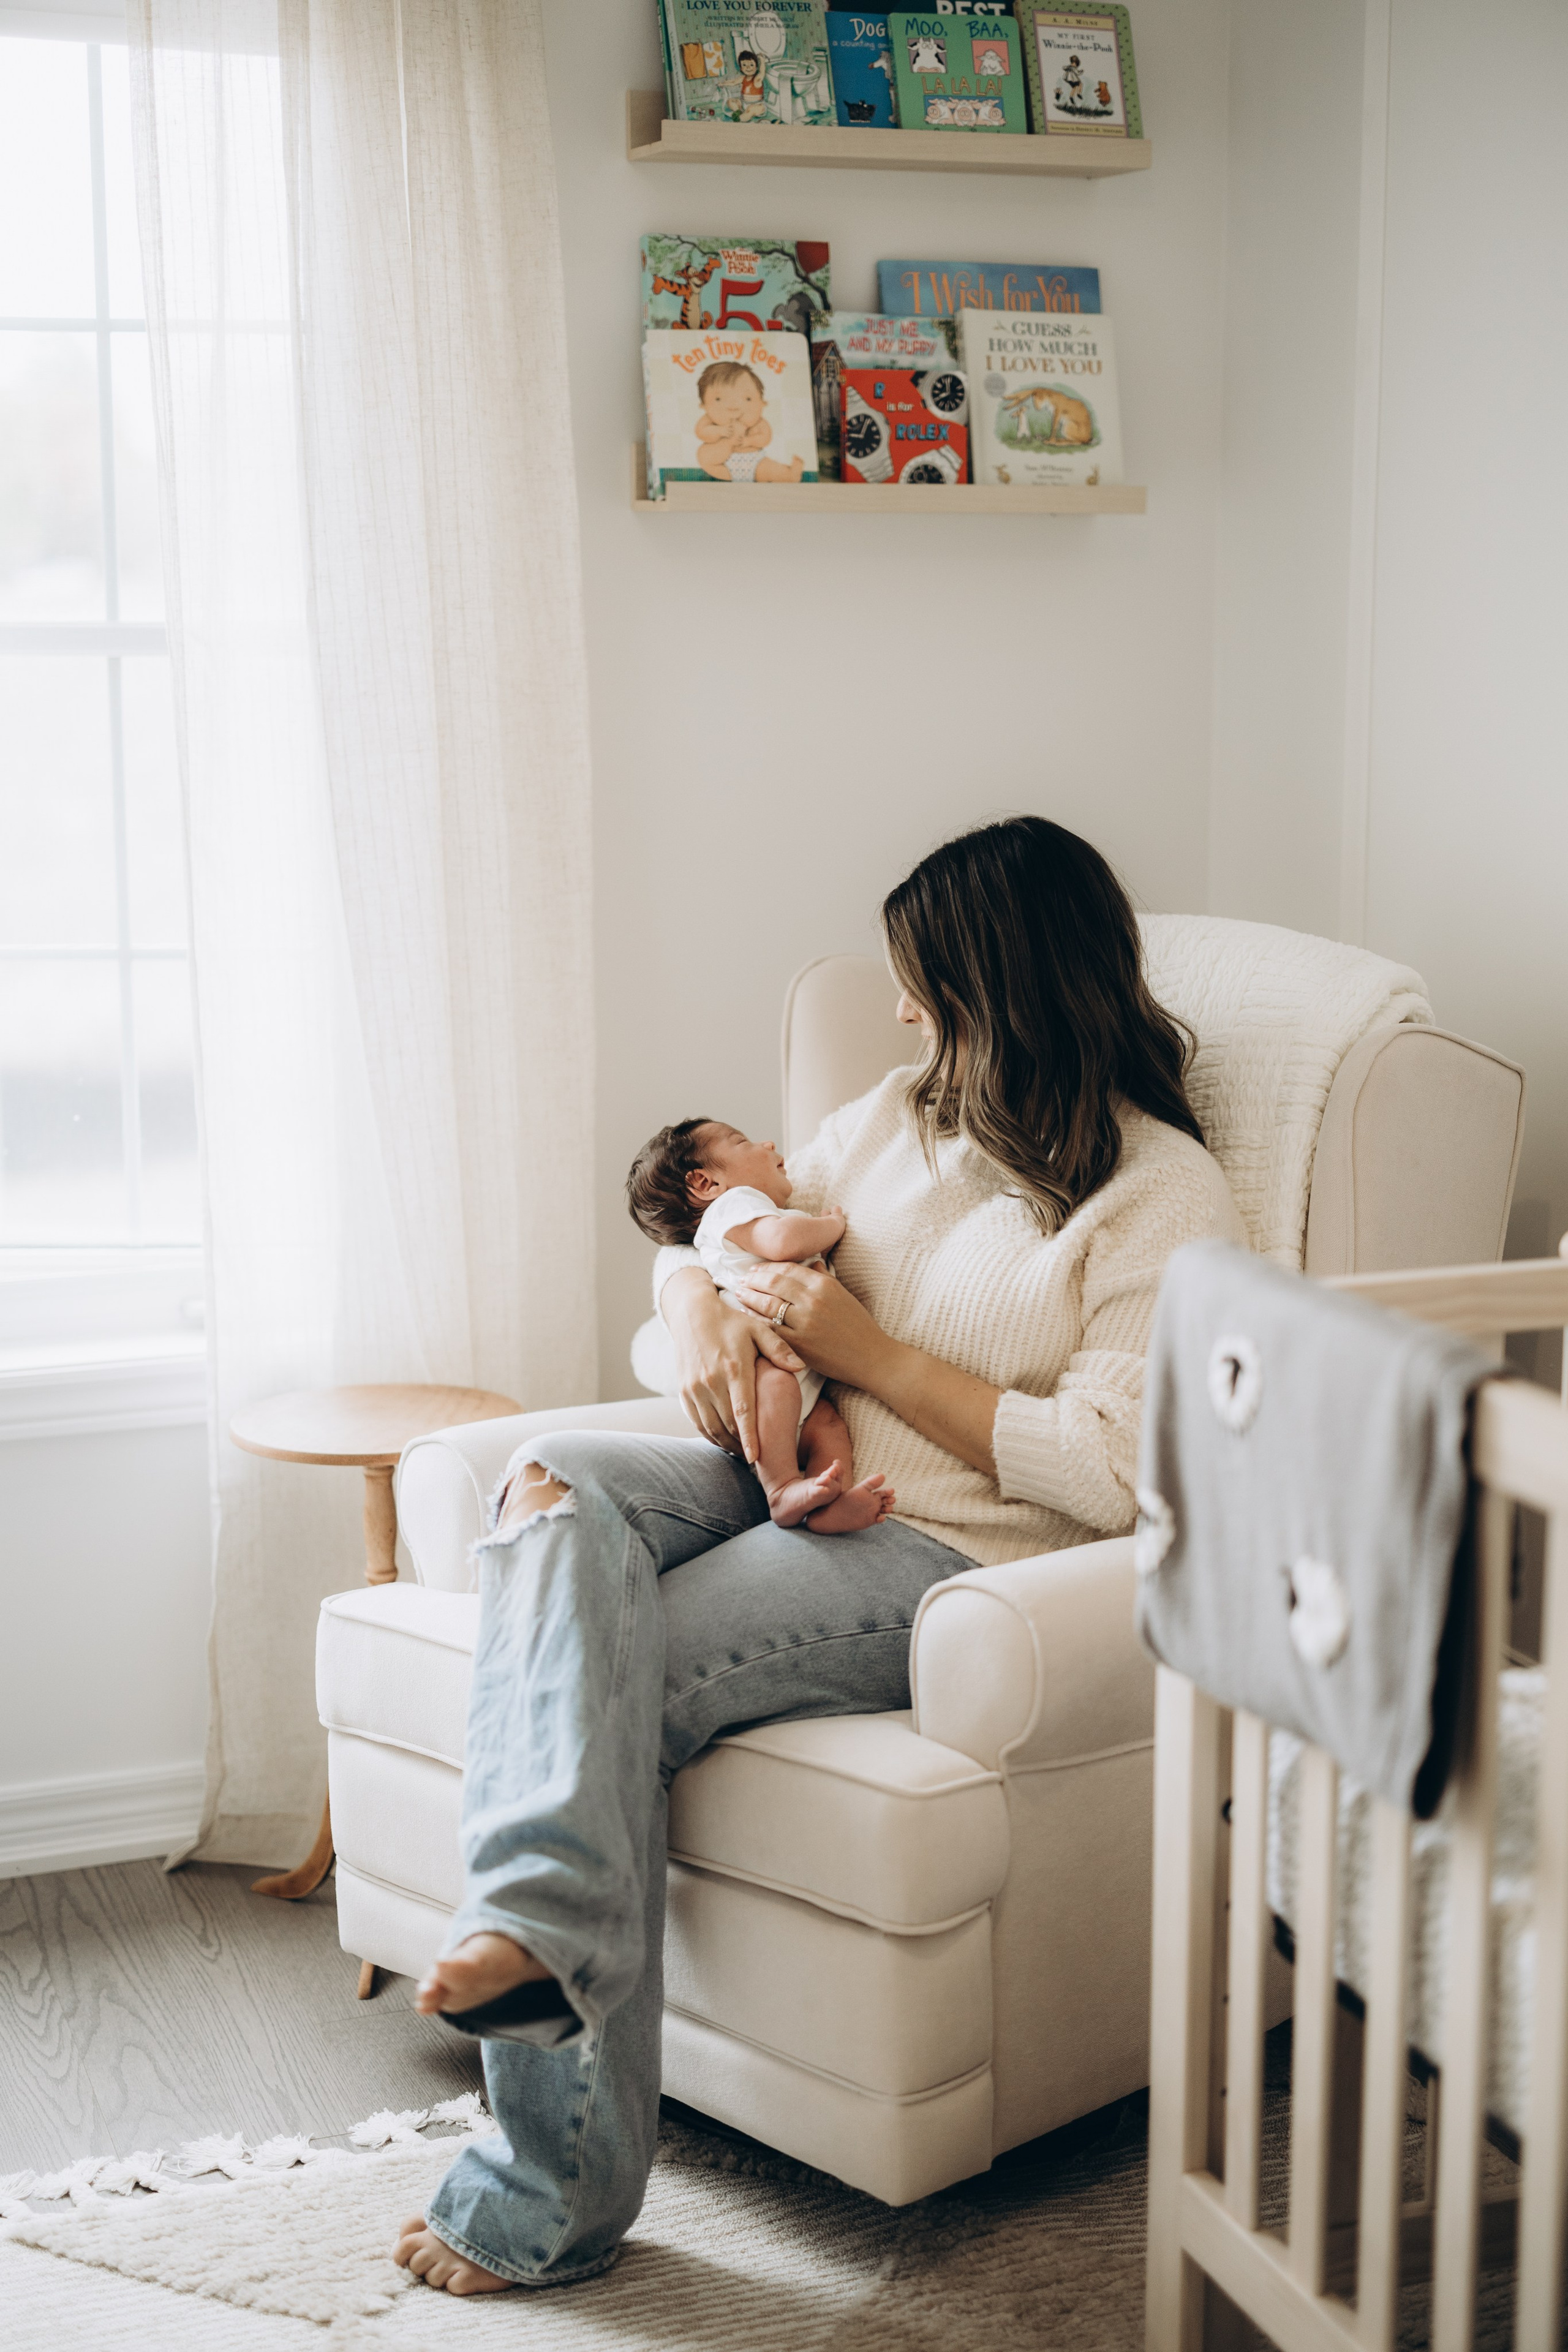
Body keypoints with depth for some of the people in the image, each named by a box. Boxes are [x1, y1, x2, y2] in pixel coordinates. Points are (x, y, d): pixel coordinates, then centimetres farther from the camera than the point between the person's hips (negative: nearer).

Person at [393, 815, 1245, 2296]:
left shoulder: (1162, 1198, -4)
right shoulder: (908, 1115, 19)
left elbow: (1106, 1474, -15)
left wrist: (868, 1354, -13)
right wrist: (702, 1310, -1)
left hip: (945, 1556, -7)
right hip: (785, 1480, 7)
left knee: (609, 1680, -27)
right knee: (555, 1481, -27)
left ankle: (553, 2195, -29)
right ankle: (540, 1902, -48)